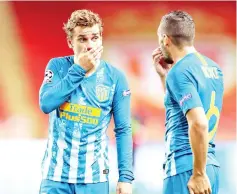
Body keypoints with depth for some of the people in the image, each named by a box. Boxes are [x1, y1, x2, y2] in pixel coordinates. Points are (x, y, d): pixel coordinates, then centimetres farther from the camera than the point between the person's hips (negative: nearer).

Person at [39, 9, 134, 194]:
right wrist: (78, 70, -16)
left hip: (94, 176, 0)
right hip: (56, 173, 0)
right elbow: (46, 104, -14)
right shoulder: (57, 66, 1)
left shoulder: (115, 77, -1)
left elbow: (123, 130, 0)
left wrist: (125, 176, -7)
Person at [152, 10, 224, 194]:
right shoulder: (212, 67, 15)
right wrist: (164, 76, 21)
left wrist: (198, 174, -20)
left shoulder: (180, 71, -12)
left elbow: (199, 123, -23)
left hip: (186, 167, -9)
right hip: (211, 164, 9)